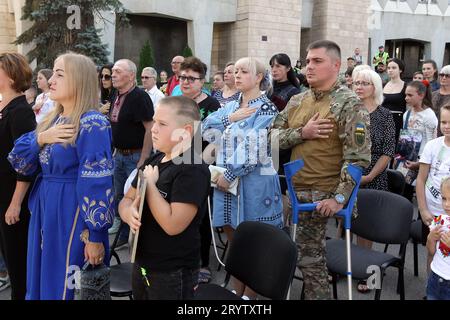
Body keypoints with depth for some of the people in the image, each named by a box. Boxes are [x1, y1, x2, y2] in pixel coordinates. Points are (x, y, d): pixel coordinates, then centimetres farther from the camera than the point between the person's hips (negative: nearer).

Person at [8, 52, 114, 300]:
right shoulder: (51, 119, 9)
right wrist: (40, 138, -11)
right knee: (43, 280, 20)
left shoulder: (92, 124, -17)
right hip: (45, 209, 8)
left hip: (73, 214, -8)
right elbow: (20, 162, 7)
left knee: (66, 286, 5)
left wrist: (95, 236, -20)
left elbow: (97, 184, -20)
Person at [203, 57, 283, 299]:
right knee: (233, 238, 14)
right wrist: (230, 118, -12)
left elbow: (255, 148, -18)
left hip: (253, 182, -6)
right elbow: (206, 129, 1)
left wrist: (230, 175, -18)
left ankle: (249, 295, 21)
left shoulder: (266, 108, -8)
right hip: (226, 179, 6)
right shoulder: (230, 106, 12)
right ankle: (236, 291, 30)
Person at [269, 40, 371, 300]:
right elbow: (273, 135, 7)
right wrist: (302, 133, -11)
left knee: (310, 256, 2)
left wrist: (339, 197, -20)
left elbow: (358, 157, -15)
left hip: (322, 194, -6)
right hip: (293, 189, 6)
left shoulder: (350, 104, -9)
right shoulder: (297, 101, 10)